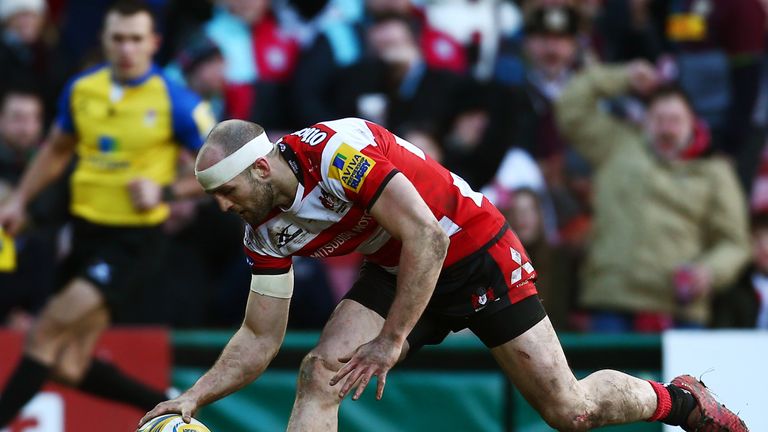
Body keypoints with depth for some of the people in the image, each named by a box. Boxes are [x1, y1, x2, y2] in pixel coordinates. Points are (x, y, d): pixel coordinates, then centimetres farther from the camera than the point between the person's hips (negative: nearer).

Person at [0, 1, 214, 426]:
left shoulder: (176, 103, -11)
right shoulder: (82, 89, 4)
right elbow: (56, 150, 23)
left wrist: (166, 190, -18)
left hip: (134, 242, -6)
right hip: (86, 232, 6)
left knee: (46, 334, -18)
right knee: (68, 368, 2)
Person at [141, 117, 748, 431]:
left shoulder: (336, 151, -29)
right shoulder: (266, 232, -5)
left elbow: (426, 237, -32)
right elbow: (260, 339, 2)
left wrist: (392, 341, -29)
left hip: (475, 250, -6)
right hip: (398, 270, 7)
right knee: (320, 374, -17)